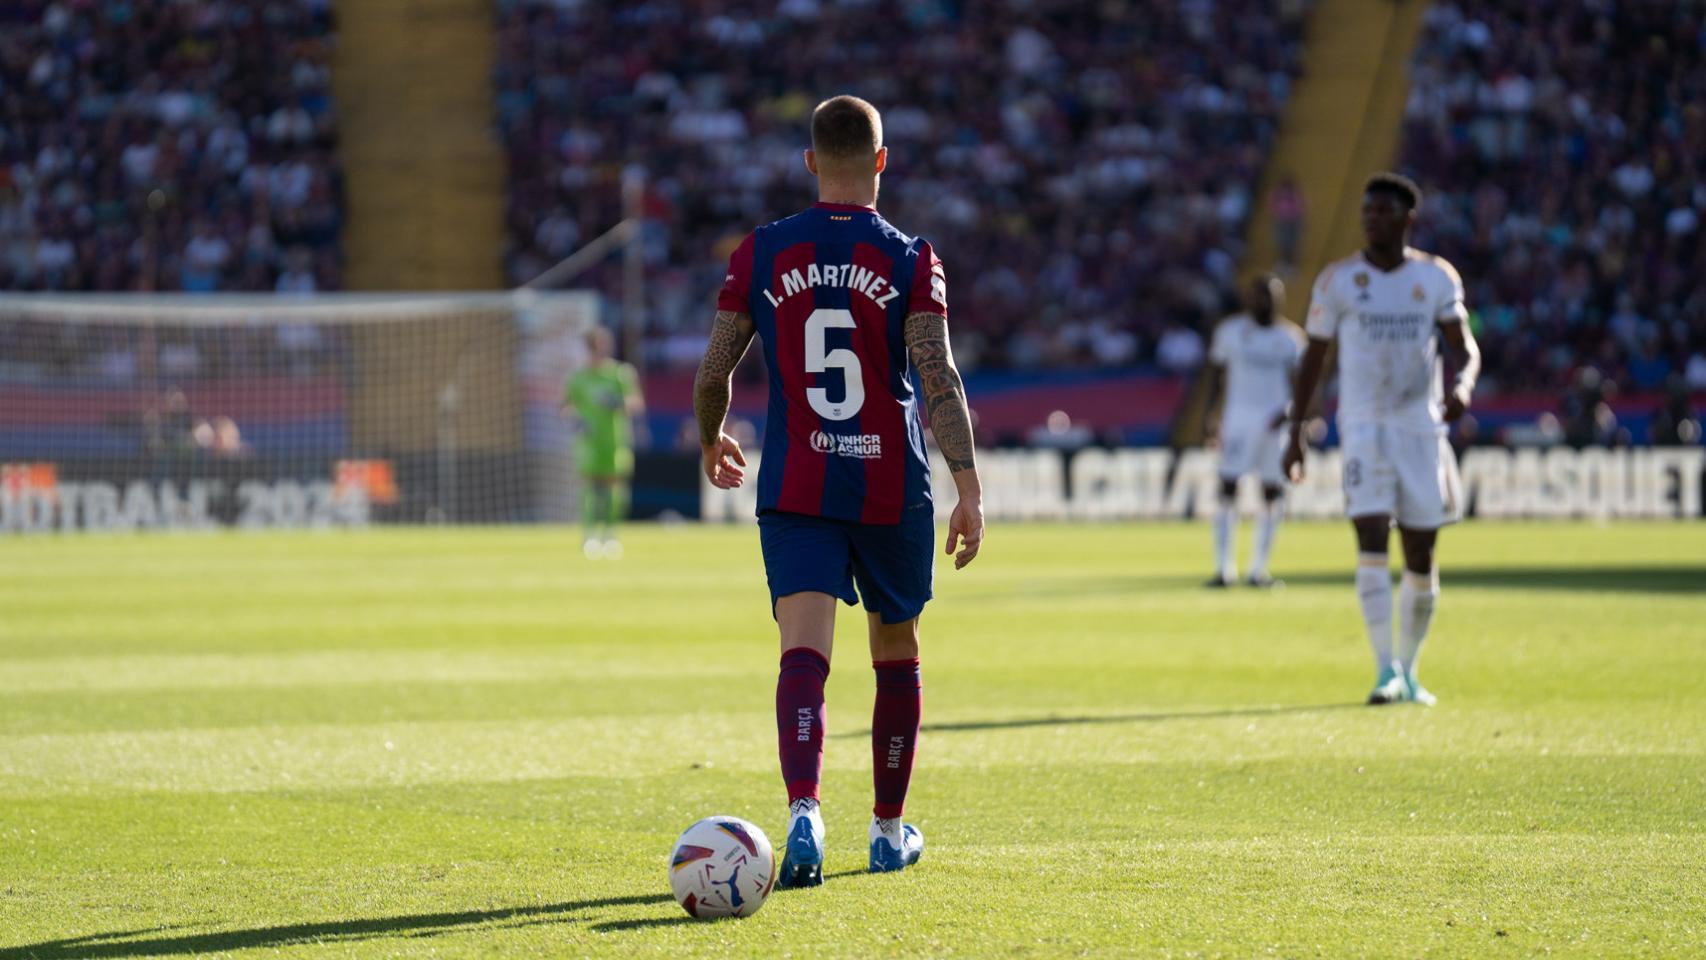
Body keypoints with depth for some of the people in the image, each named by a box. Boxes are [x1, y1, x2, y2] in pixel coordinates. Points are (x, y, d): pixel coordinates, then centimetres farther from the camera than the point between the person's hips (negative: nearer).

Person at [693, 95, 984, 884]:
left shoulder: (761, 254, 1)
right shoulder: (908, 259, -3)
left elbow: (713, 369, 3)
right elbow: (938, 377, -13)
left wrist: (710, 442, 23)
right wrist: (969, 488, -14)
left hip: (794, 491, 0)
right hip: (892, 492, 0)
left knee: (804, 656, -10)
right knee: (896, 657, 17)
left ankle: (804, 811, -34)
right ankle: (889, 832, 28)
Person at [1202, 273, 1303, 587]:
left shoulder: (1291, 336, 6)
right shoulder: (1230, 330, 3)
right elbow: (1216, 374, 7)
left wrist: (1288, 411, -11)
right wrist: (1213, 416, -1)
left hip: (1275, 420, 2)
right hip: (1239, 416, -2)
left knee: (1273, 495, 2)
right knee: (1228, 488, -10)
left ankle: (1258, 569, 10)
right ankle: (1224, 567, -6)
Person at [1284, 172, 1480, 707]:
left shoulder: (1437, 278, 3)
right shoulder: (1338, 280, 2)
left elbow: (1464, 347, 0)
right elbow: (1314, 358, 7)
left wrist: (1462, 383, -23)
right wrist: (1295, 433, 4)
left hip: (1422, 429, 2)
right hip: (1364, 427, -2)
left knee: (1421, 555, 4)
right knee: (1371, 541, -17)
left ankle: (1408, 671, 20)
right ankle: (1385, 670, -18)